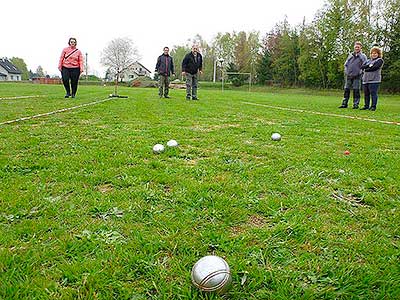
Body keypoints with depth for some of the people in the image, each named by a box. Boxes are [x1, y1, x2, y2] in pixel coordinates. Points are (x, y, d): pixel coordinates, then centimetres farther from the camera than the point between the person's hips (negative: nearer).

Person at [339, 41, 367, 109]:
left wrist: (360, 72, -11)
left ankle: (356, 104, 2)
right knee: (346, 90, 3)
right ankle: (344, 103, 8)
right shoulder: (350, 55, 14)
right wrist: (346, 72, 5)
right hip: (348, 76, 3)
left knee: (356, 91, -2)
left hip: (357, 76, -3)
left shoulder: (363, 56, 4)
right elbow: (345, 64, 17)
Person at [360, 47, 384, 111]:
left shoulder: (380, 60, 5)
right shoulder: (368, 61, 23)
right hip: (365, 79, 6)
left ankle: (373, 106, -5)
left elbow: (375, 68, -10)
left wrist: (366, 69, 0)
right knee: (366, 94, 6)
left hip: (374, 80, -6)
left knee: (373, 93, -8)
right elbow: (362, 67, 7)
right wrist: (369, 66, -9)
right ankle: (366, 106, 14)